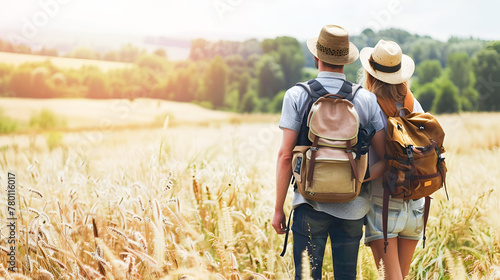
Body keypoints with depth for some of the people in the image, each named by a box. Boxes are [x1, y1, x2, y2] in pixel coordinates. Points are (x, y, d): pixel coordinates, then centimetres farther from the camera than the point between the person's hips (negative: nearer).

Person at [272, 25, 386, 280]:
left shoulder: (297, 95, -3)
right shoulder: (367, 99, 2)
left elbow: (285, 155, -7)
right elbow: (385, 157, 0)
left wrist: (278, 209, -1)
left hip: (311, 204, -2)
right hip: (352, 207, 2)